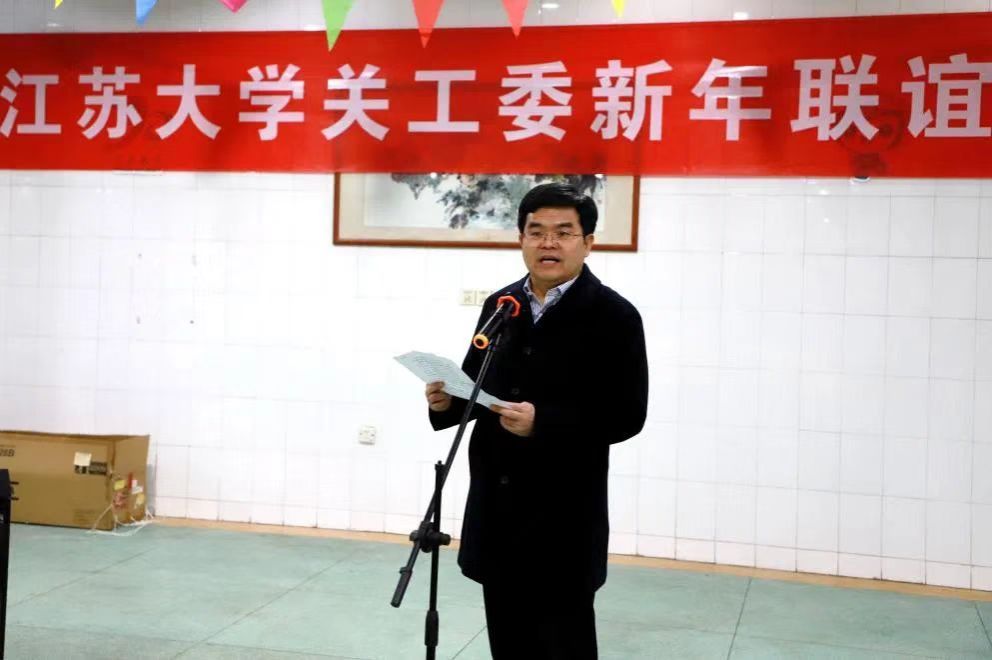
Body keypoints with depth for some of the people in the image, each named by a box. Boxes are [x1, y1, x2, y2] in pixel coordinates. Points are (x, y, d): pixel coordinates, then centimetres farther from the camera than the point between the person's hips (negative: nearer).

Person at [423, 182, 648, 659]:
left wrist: (543, 423, -23)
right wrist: (447, 401, -6)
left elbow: (626, 415, -13)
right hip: (496, 510, 6)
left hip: (564, 520, -5)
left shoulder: (614, 316, -8)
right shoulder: (499, 306, 10)